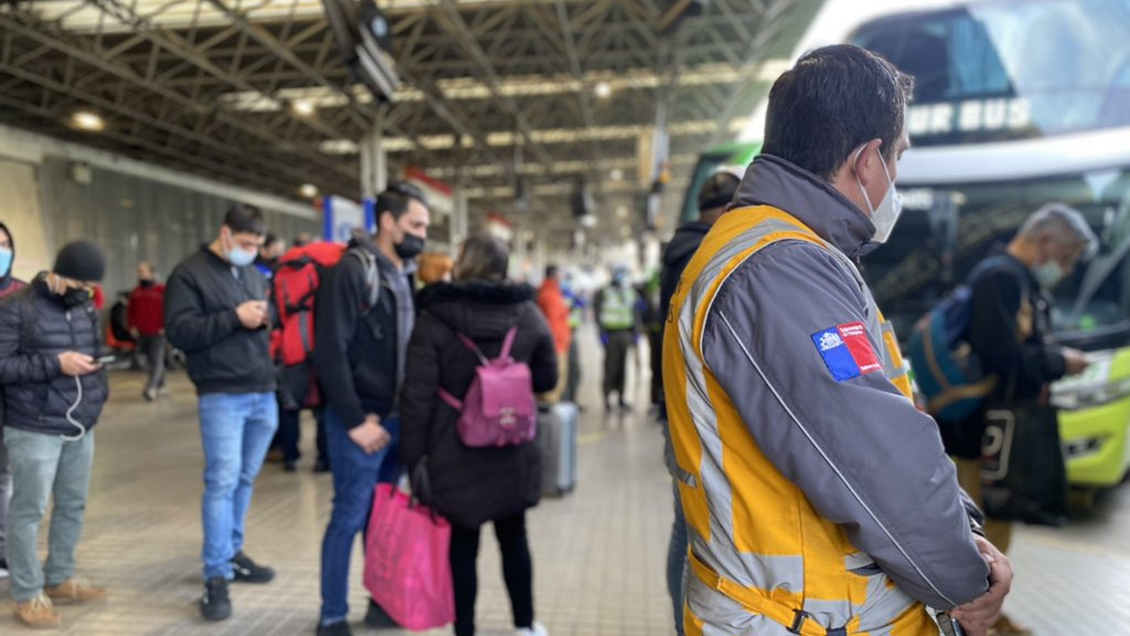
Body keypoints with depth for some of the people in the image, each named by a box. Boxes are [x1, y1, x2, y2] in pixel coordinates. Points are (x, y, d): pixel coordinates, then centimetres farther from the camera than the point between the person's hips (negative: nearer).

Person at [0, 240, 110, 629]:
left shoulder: (86, 309, 10)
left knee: (73, 506, 14)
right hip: (34, 430, -6)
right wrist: (55, 364, -20)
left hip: (81, 429, 6)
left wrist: (99, 389, 6)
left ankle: (60, 580, 29)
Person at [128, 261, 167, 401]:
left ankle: (151, 388, -16)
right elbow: (132, 312, 16)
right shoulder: (135, 292, 11)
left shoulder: (162, 290, -5)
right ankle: (160, 386, 23)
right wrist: (133, 327, 6)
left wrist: (164, 327, -9)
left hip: (157, 333, -5)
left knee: (157, 361, -10)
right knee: (151, 362, 11)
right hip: (141, 334, 5)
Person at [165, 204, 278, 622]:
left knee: (245, 479, 13)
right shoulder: (189, 274, -3)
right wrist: (234, 317, -18)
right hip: (222, 396, -6)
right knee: (222, 481, -7)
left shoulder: (254, 274, 17)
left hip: (262, 393, 6)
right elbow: (178, 331, -12)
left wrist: (265, 320, 1)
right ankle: (216, 577, 2)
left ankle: (232, 553, 27)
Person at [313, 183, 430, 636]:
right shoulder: (351, 271, -13)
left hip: (397, 418, 7)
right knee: (350, 518, 2)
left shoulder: (407, 276, 11)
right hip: (361, 420, -7)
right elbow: (331, 353, -17)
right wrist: (356, 421, -17)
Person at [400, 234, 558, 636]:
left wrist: (411, 459, -5)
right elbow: (546, 379, 7)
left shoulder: (434, 319, -11)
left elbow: (417, 398, -12)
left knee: (462, 544, 10)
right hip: (513, 453, 3)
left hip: (455, 455, -3)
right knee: (513, 538, 19)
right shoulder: (528, 315, -3)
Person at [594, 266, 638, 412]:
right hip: (611, 333, -5)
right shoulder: (604, 293, -5)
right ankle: (607, 398, 4)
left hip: (625, 333, 5)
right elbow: (598, 313, -7)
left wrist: (635, 331, 11)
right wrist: (603, 332, -14)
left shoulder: (630, 293, 14)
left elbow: (634, 314, 18)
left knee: (623, 366, 7)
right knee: (611, 366, -4)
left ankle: (622, 397, 13)